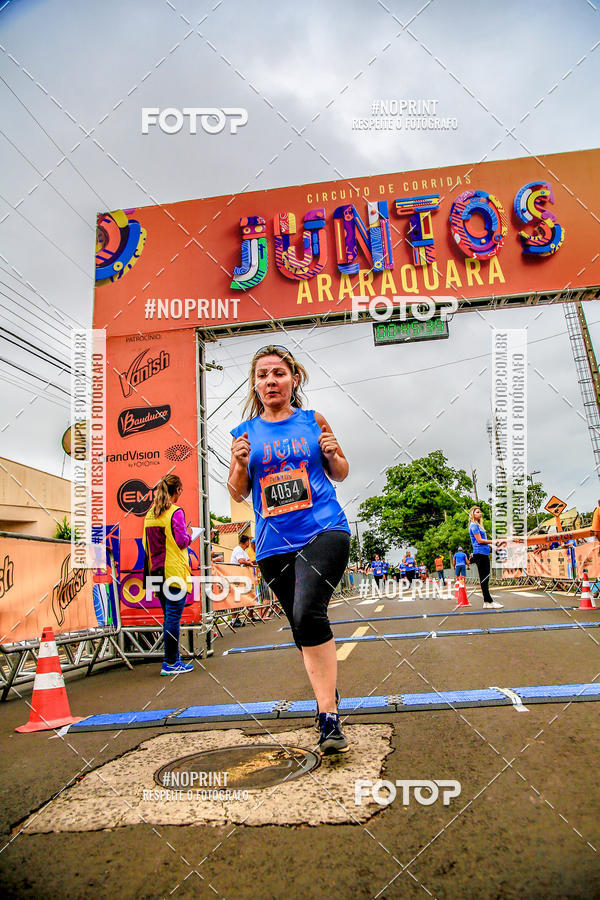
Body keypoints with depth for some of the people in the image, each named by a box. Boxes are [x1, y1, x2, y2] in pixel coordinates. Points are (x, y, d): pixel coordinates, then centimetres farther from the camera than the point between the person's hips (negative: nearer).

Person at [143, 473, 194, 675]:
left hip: (157, 571, 8)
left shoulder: (150, 513, 11)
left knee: (169, 616, 15)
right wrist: (188, 535, 7)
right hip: (174, 571, -8)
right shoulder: (175, 512, -11)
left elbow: (146, 543, 16)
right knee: (173, 617, -3)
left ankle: (173, 659, 21)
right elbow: (181, 541, -14)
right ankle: (171, 663, 1)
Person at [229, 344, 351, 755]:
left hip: (324, 530, -3)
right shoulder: (245, 433, 9)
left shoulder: (314, 421, 6)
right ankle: (330, 712, 29)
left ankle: (327, 713, -12)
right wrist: (241, 463, -7)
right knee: (303, 629, 11)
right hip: (275, 545, 3)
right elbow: (238, 493, 13)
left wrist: (332, 454, -7)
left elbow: (340, 474, 15)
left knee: (308, 613, -24)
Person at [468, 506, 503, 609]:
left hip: (484, 553, 10)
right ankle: (488, 602, -7)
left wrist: (491, 546, 13)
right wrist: (493, 541, -11)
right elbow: (479, 540, -14)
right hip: (480, 553, -10)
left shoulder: (478, 525, 21)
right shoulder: (474, 525, -8)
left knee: (485, 578, 9)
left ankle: (487, 601, 12)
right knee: (483, 578, -8)